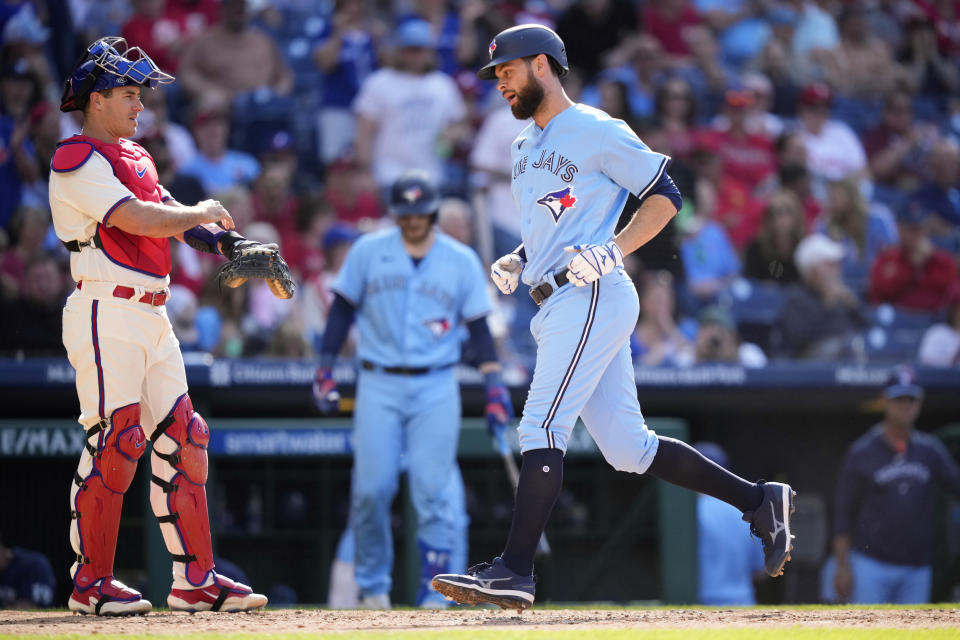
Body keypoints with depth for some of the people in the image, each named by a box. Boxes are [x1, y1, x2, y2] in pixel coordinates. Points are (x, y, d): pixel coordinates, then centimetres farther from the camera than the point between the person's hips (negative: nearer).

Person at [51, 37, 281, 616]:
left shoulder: (135, 156, 20)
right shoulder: (78, 160, -10)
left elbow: (172, 216, 15)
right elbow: (139, 219, -21)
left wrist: (230, 244, -2)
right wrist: (203, 213, -6)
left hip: (152, 316, 9)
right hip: (107, 313, -9)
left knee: (182, 438, 6)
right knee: (114, 442, -11)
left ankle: (195, 580, 9)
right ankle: (90, 584, -3)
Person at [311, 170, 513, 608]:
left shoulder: (462, 261, 6)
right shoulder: (368, 252, 5)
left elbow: (478, 326, 7)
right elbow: (342, 310, 9)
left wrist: (494, 386, -2)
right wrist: (325, 370, 2)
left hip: (436, 390, 0)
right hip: (379, 386, 0)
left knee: (432, 493, -8)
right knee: (370, 490, -6)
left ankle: (433, 594, -4)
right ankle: (373, 585, 10)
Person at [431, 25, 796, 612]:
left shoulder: (596, 131, -5)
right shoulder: (525, 148, 23)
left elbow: (666, 196, -5)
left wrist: (614, 251, -17)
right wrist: (516, 262, 12)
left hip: (592, 297, -9)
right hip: (559, 307, 9)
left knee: (542, 426, -17)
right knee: (627, 447, 6)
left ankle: (515, 573, -21)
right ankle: (758, 501, 14)